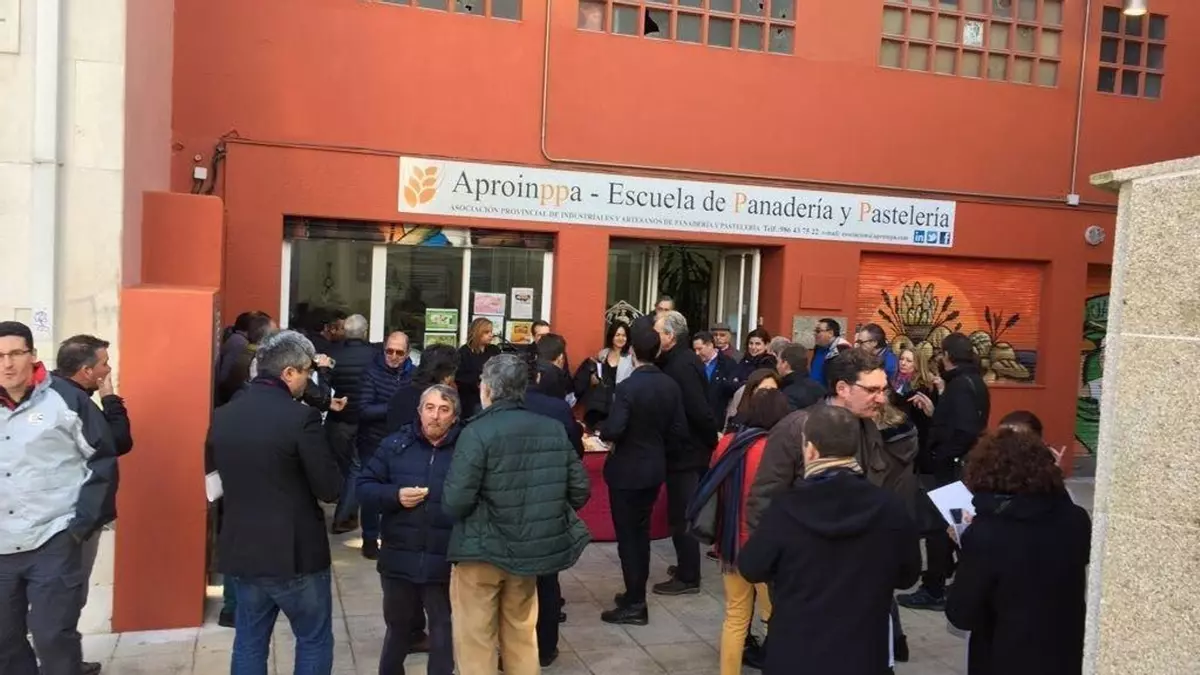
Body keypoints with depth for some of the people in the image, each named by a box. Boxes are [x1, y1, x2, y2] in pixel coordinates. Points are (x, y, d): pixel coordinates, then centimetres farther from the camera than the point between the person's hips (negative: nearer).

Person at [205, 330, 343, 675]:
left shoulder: (222, 416, 2)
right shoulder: (301, 417, -18)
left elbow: (213, 466, 18)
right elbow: (330, 489, -15)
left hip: (242, 549, 6)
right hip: (296, 552, -6)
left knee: (249, 643, 17)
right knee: (314, 642, 10)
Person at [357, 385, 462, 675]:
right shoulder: (395, 444, 1)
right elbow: (364, 486, 2)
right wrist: (395, 496, -13)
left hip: (445, 562, -3)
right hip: (399, 559, 3)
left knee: (443, 631, 12)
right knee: (398, 628, 23)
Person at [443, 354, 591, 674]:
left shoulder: (477, 432, -17)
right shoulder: (555, 429, -2)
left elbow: (455, 502, -22)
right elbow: (579, 490, 1)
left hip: (483, 550, -5)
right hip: (532, 547, 5)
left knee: (476, 641, 9)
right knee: (522, 637, 21)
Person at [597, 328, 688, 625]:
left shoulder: (627, 387, -20)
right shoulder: (671, 386, -2)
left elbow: (614, 431, -27)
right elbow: (680, 432, 0)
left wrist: (601, 431, -5)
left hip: (627, 470, -6)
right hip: (654, 468, 6)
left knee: (627, 535, 3)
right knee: (641, 531, 19)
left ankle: (634, 605, 9)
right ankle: (636, 593, 29)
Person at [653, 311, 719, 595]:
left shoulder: (681, 366, -22)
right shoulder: (681, 359, 9)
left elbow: (699, 411, -27)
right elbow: (699, 409, 13)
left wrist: (712, 441, -15)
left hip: (685, 451, -10)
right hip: (687, 448, 10)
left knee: (681, 515, 0)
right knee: (684, 513, 19)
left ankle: (687, 577, 10)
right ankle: (687, 567, 32)